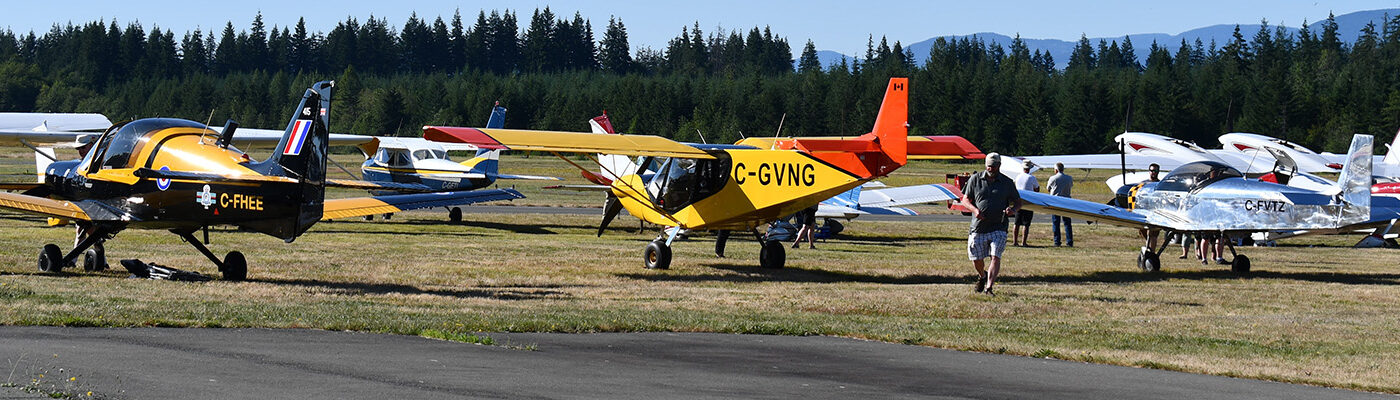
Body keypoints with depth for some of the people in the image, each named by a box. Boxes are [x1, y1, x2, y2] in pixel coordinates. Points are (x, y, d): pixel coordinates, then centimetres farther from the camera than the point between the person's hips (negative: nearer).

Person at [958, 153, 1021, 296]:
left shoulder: (1007, 183, 5)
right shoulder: (975, 179, 5)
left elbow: (1018, 202, 12)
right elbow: (965, 200, 7)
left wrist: (1013, 210, -12)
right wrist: (975, 210, -13)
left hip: (998, 228, -1)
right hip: (978, 227, 1)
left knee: (995, 257, -16)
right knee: (976, 259, 9)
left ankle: (989, 288, -17)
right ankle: (982, 277, 41)